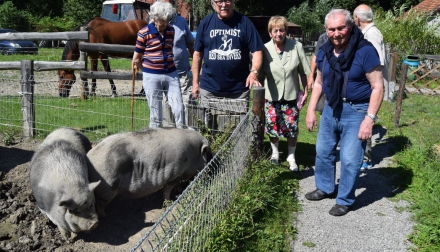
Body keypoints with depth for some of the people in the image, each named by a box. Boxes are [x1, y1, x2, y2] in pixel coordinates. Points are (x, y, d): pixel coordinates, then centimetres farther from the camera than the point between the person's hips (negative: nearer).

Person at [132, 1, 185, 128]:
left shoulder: (171, 30, 4)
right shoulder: (144, 33, -9)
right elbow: (136, 59, -1)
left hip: (171, 74, 4)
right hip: (152, 77, -4)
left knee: (179, 109, 1)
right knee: (155, 115, 4)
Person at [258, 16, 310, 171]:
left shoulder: (296, 47, -6)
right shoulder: (265, 49, -6)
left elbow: (303, 72, 1)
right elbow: (260, 75, 1)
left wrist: (306, 92, 2)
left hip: (291, 96, 0)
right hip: (271, 96, 0)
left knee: (292, 129, 5)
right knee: (272, 127, 12)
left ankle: (291, 157, 26)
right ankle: (275, 152, 39)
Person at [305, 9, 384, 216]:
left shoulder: (365, 51, -17)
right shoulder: (324, 52, 1)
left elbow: (378, 86, -15)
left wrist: (369, 119, -20)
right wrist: (311, 110, 9)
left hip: (356, 111, -6)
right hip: (331, 108, 6)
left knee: (350, 159, 0)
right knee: (323, 151, 17)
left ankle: (345, 200, 19)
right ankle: (325, 188, 39)